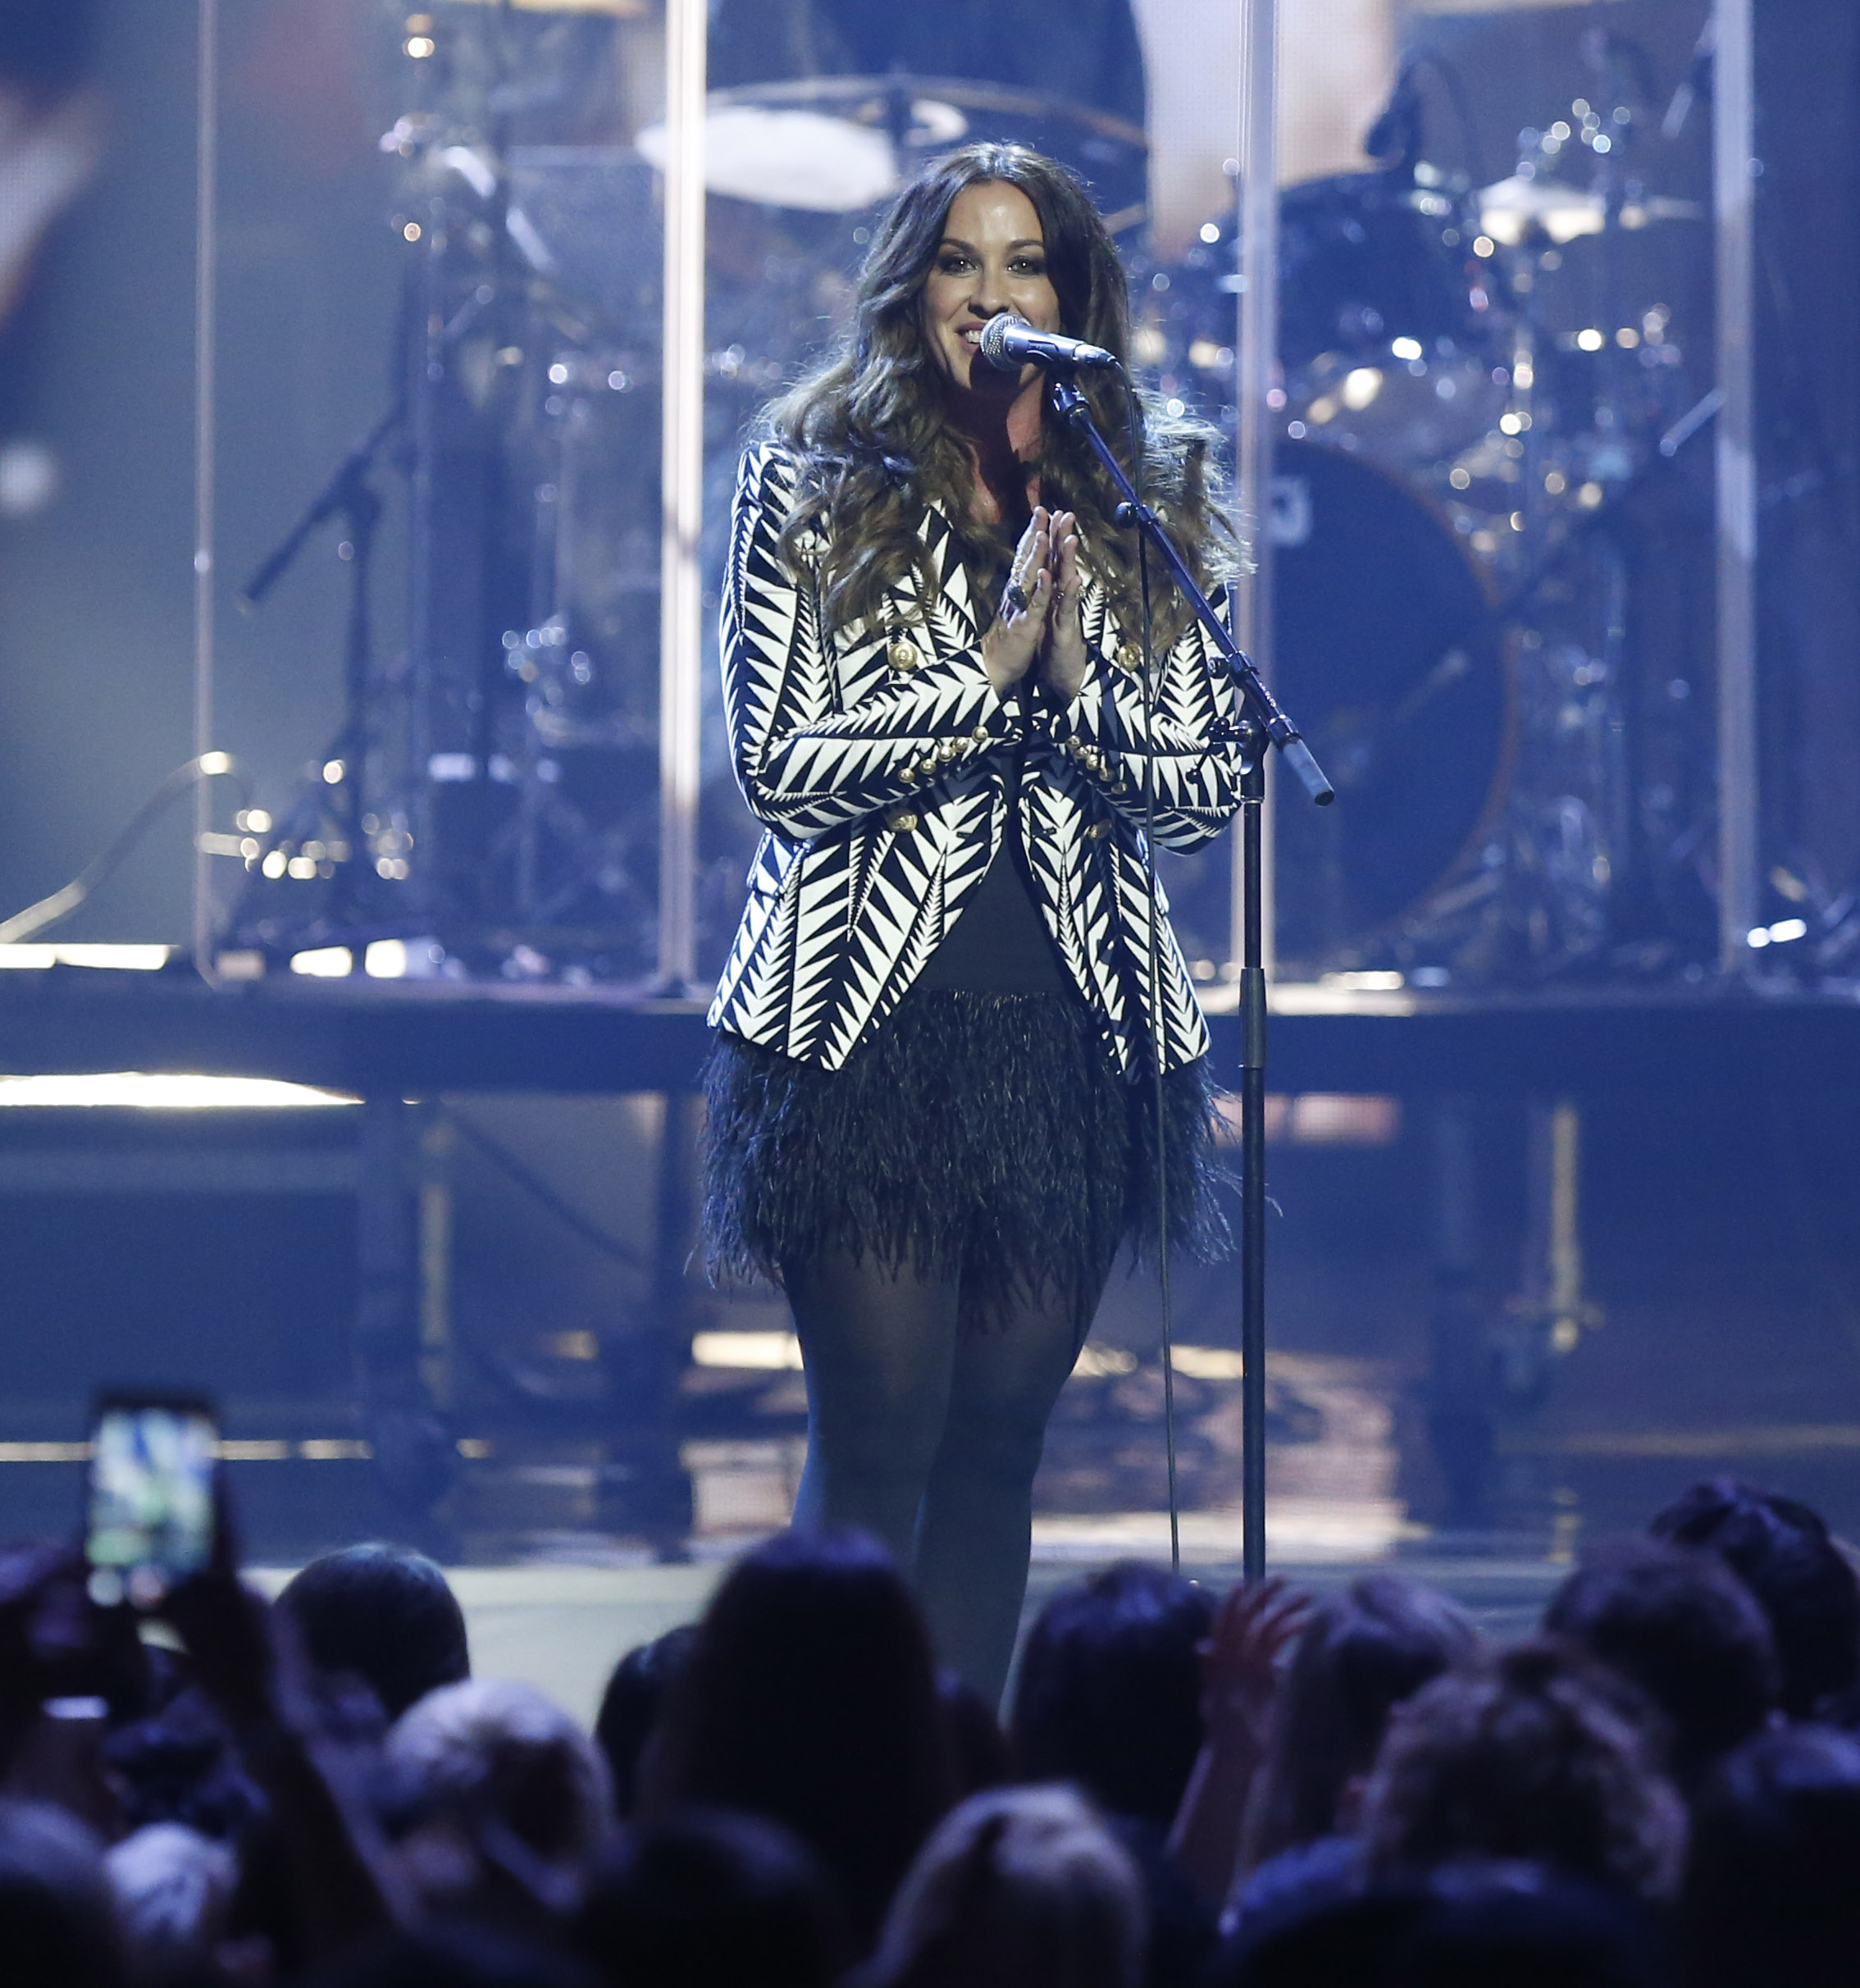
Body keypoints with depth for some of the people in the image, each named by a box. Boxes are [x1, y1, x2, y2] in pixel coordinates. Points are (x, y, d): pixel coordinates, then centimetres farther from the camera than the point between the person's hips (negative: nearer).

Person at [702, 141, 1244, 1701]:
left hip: (1077, 1032, 3)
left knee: (997, 1449, 5)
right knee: (877, 1444, -7)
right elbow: (779, 762, -6)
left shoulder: (1144, 507, 10)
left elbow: (1210, 792, 5)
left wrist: (1077, 683, -12)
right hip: (867, 1026, -3)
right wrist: (989, 671, -15)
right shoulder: (810, 485, 3)